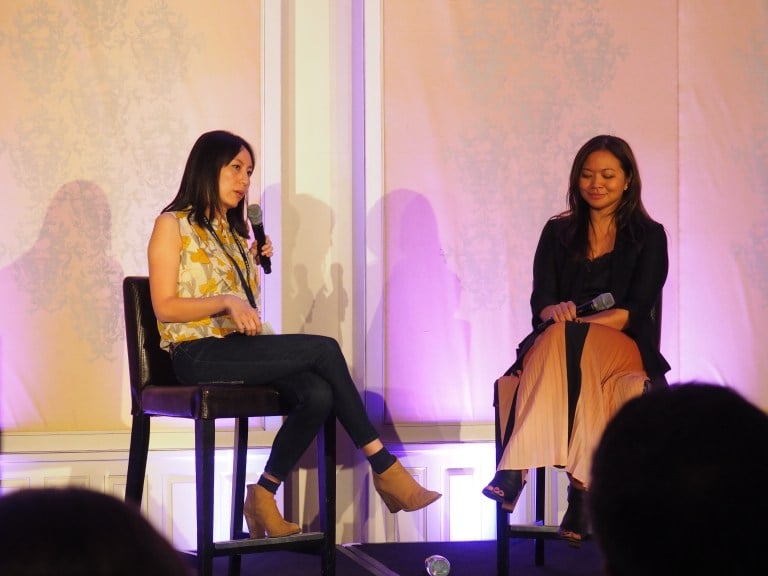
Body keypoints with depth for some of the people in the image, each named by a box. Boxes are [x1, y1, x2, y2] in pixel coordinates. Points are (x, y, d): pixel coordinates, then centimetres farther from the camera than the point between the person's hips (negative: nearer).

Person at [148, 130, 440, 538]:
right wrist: (226, 301, -19)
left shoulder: (233, 229, 22)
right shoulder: (173, 225, 1)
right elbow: (165, 306, -8)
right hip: (198, 354, -7)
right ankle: (384, 468, -15)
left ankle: (263, 496, -16)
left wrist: (253, 265, 8)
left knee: (318, 393, -25)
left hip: (236, 347, 7)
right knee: (324, 350, -23)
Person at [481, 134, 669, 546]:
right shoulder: (558, 233, 18)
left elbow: (635, 310, -2)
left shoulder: (649, 237, 9)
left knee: (563, 343, -36)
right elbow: (541, 302, 8)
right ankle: (582, 483, -51)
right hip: (554, 346, 2)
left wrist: (576, 323, -16)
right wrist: (557, 312, -17)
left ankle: (516, 470, -49)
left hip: (623, 347, -2)